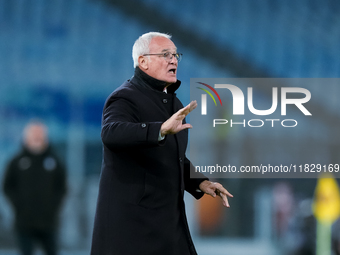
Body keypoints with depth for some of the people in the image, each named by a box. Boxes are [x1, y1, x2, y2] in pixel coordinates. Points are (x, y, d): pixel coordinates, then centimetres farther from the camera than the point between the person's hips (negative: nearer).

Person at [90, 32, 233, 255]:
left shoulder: (173, 102, 17)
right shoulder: (124, 99, -11)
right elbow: (112, 133, -34)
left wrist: (200, 182, 10)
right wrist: (162, 130, -48)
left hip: (170, 218, 8)